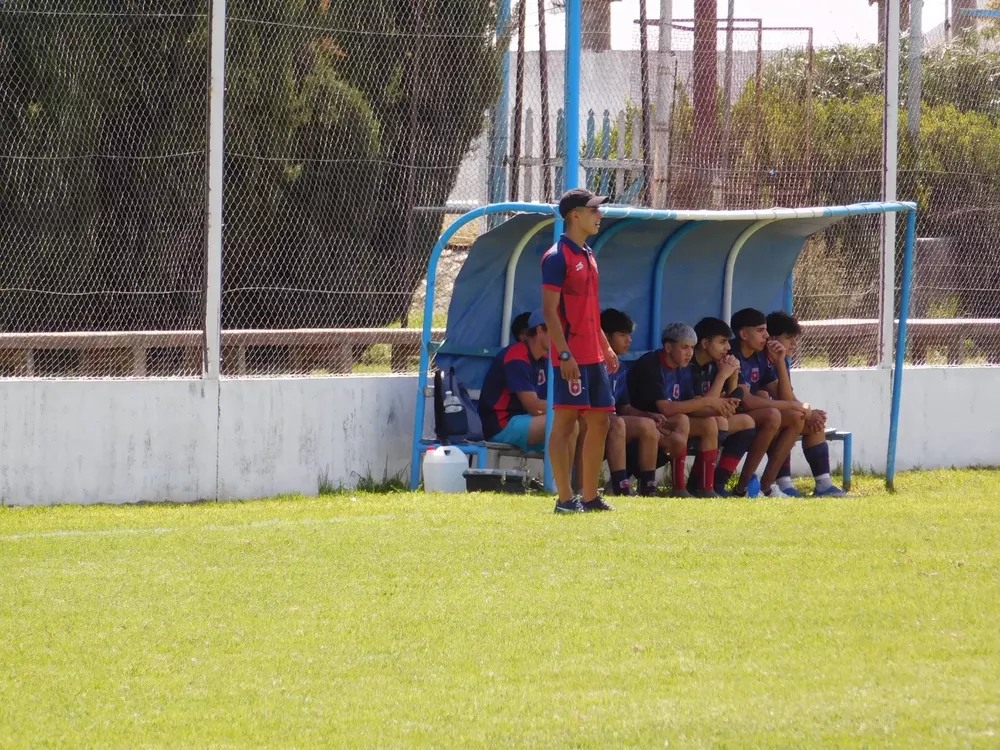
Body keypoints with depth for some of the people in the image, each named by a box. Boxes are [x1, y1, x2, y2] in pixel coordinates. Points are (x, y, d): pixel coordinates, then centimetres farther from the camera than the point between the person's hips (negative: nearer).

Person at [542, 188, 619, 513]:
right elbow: (550, 310, -15)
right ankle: (565, 498, -7)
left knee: (599, 422, 9)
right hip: (572, 357, -9)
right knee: (565, 422, -7)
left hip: (593, 355, 9)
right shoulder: (558, 257, -10)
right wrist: (564, 354, -21)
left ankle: (590, 496, 15)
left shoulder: (588, 257, 18)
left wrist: (606, 347, 22)